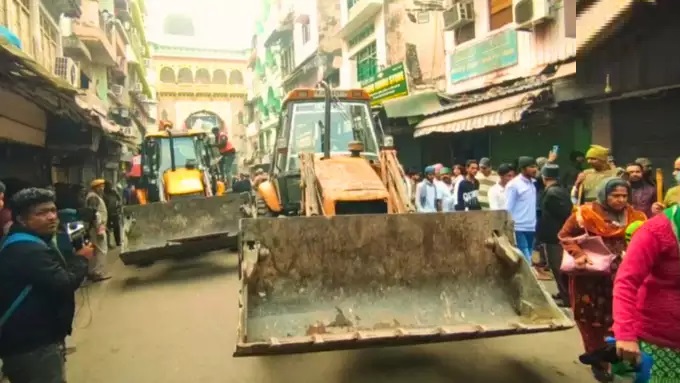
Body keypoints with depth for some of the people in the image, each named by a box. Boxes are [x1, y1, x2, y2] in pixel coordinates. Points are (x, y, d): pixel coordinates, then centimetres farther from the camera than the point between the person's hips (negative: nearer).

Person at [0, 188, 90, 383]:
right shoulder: (28, 250, -25)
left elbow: (55, 275, 13)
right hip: (32, 346, -11)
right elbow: (65, 284, -28)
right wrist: (81, 259, -13)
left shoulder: (24, 244, 13)